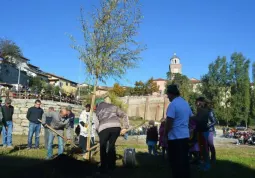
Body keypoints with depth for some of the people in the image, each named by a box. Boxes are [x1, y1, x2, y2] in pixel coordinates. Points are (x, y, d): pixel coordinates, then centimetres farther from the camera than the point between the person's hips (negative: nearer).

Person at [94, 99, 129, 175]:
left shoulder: (97, 110, 25)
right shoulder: (113, 106, 29)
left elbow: (96, 125, 16)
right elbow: (124, 115, 21)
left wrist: (99, 133, 26)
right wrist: (125, 127, 18)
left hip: (104, 128, -2)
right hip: (116, 126, 2)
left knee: (103, 147, 14)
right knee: (111, 145, 20)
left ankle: (104, 168, 11)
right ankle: (111, 166, 23)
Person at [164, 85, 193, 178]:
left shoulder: (173, 104, -15)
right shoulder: (186, 103, 10)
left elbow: (169, 123, -17)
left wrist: (165, 134, -4)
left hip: (175, 137, -8)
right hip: (185, 136, 8)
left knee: (176, 162, 2)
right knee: (185, 160, 15)